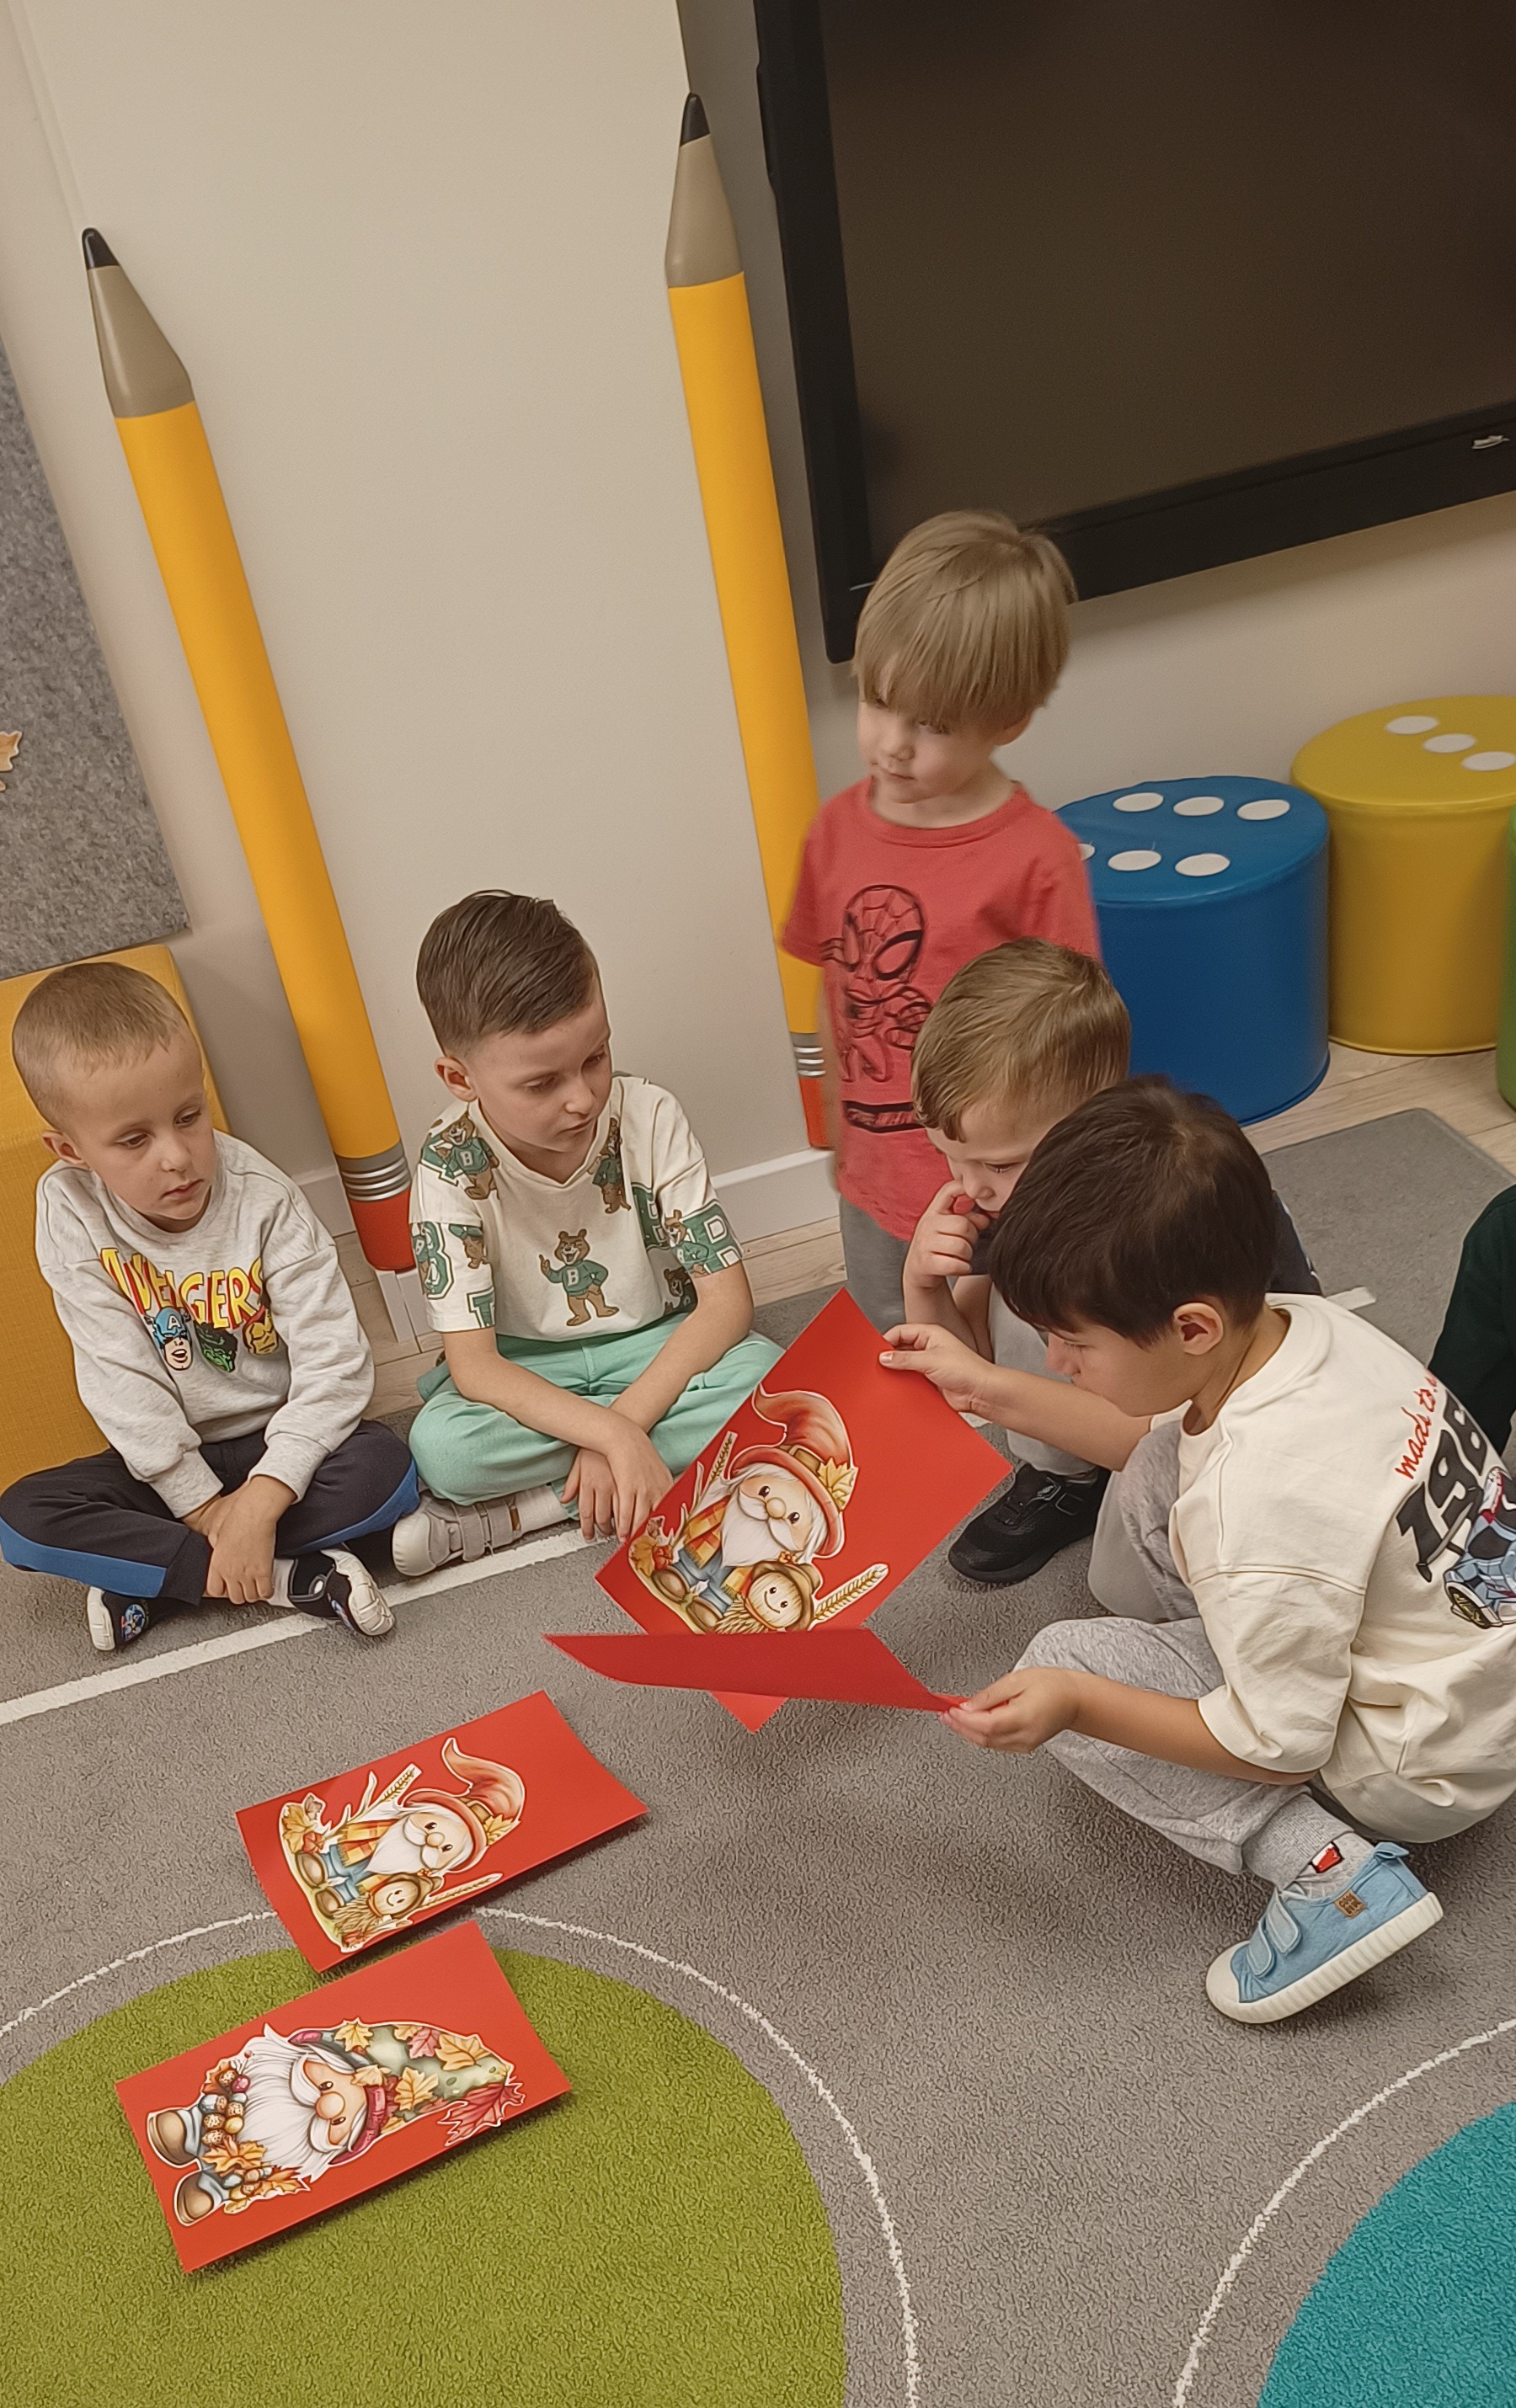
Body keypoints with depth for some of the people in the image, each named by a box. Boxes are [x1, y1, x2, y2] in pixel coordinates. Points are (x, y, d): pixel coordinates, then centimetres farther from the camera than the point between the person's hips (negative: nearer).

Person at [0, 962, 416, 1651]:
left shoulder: (264, 1201, -18)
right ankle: (297, 1577, -23)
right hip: (169, 1460, 2)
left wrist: (261, 1501, -29)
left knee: (385, 1469, -30)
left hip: (280, 1442, -1)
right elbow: (121, 1380, -14)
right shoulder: (70, 1211, -14)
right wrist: (204, 1505, -18)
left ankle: (149, 1576, -17)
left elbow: (335, 1363, -21)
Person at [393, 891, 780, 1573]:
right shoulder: (453, 1166, -21)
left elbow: (727, 1298, -17)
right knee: (441, 1446, -32)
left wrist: (620, 1424, -27)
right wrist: (614, 1434, -36)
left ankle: (521, 1509, -22)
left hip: (657, 1345, 2)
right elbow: (473, 1366, -23)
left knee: (764, 1376, -30)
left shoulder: (648, 1117, -18)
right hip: (527, 1368, -2)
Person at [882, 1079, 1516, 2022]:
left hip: (1419, 1768, -8)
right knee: (1147, 1487, 7)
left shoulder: (1264, 1515, -38)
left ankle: (1331, 1865, -10)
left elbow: (1276, 1750, -24)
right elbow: (1159, 1434, 7)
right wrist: (992, 1390, 5)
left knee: (1069, 1661, -8)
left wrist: (1077, 1701, -26)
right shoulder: (1293, 1320, -14)